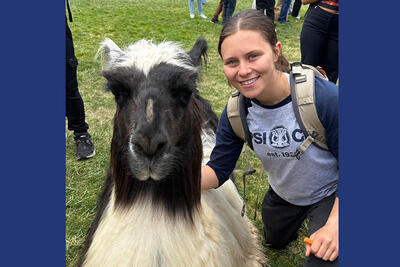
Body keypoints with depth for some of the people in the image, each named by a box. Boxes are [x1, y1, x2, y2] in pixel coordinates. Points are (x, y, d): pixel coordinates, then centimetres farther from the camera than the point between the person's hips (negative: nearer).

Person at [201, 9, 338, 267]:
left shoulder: (325, 98, -37)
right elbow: (218, 170, -16)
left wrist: (334, 225, -27)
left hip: (330, 195, -5)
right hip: (282, 194, 5)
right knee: (275, 241, 30)